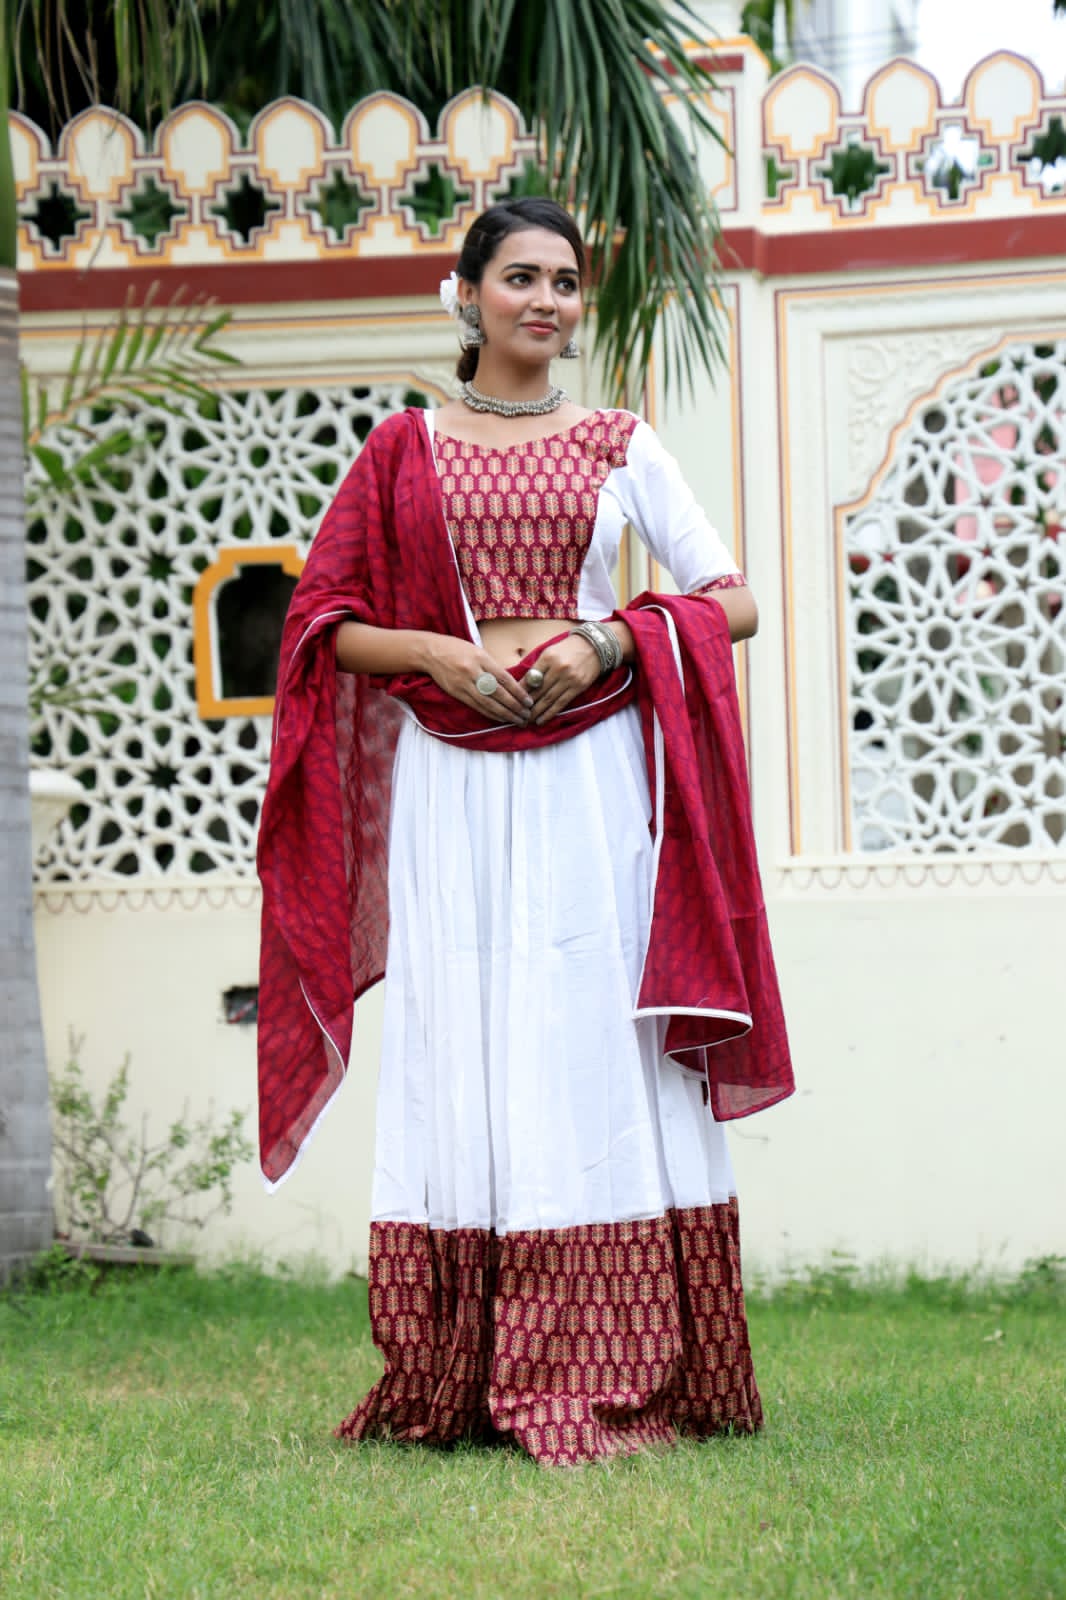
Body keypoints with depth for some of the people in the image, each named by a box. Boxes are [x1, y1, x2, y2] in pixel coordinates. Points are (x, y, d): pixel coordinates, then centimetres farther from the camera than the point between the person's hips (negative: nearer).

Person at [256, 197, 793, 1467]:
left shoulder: (617, 446, 10)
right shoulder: (401, 450, 10)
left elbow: (732, 600, 6)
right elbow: (325, 621, 9)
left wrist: (610, 638, -9)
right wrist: (435, 652, -8)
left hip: (590, 776, 0)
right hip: (449, 780, 1)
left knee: (595, 1050, -4)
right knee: (458, 1056, -1)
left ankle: (614, 1380, -1)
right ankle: (457, 1385, 2)